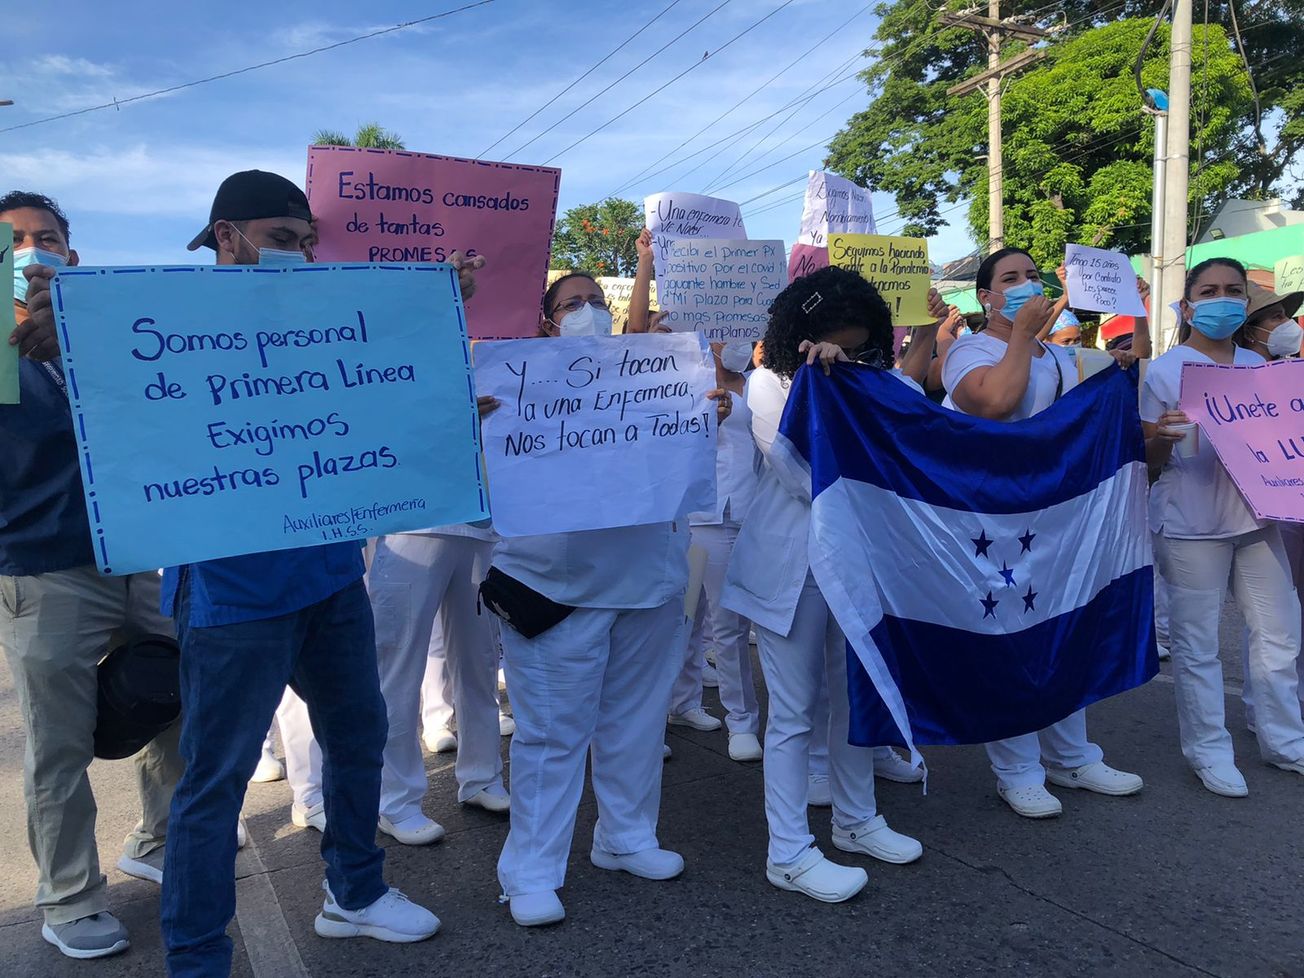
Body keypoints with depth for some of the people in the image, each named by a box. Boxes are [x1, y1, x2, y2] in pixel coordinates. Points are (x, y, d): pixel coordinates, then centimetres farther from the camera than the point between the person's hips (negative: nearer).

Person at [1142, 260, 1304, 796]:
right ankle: (1207, 749, 16)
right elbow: (1150, 461, -4)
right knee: (1197, 643, 2)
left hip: (1255, 516, 6)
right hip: (1191, 524, -5)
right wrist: (1161, 436, -26)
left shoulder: (1258, 366, 11)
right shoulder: (1165, 370, -4)